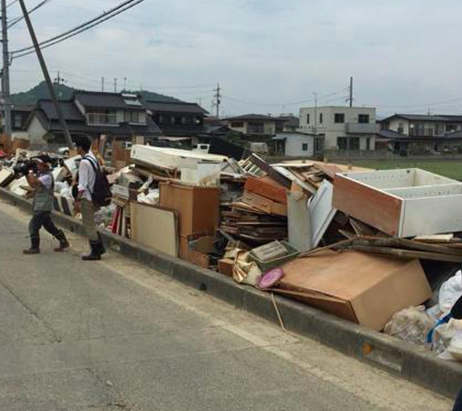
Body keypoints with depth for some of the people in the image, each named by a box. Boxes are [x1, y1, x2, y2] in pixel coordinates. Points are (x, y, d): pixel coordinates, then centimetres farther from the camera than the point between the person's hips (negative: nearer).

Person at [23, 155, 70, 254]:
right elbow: (32, 185, 14)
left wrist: (31, 172, -16)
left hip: (43, 207, -10)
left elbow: (34, 182, -31)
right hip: (40, 206, 10)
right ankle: (64, 242, 24)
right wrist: (26, 174, 3)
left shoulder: (47, 176, -18)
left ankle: (35, 248, 1)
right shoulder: (40, 174, 11)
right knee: (49, 225, 17)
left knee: (33, 225, -7)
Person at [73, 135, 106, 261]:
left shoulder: (84, 162, -19)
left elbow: (82, 185, -21)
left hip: (87, 198, -9)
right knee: (90, 224, 20)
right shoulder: (93, 158, 5)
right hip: (94, 197, 9)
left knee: (89, 225, 1)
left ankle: (95, 253, 7)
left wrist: (77, 201, -20)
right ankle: (100, 247, 22)